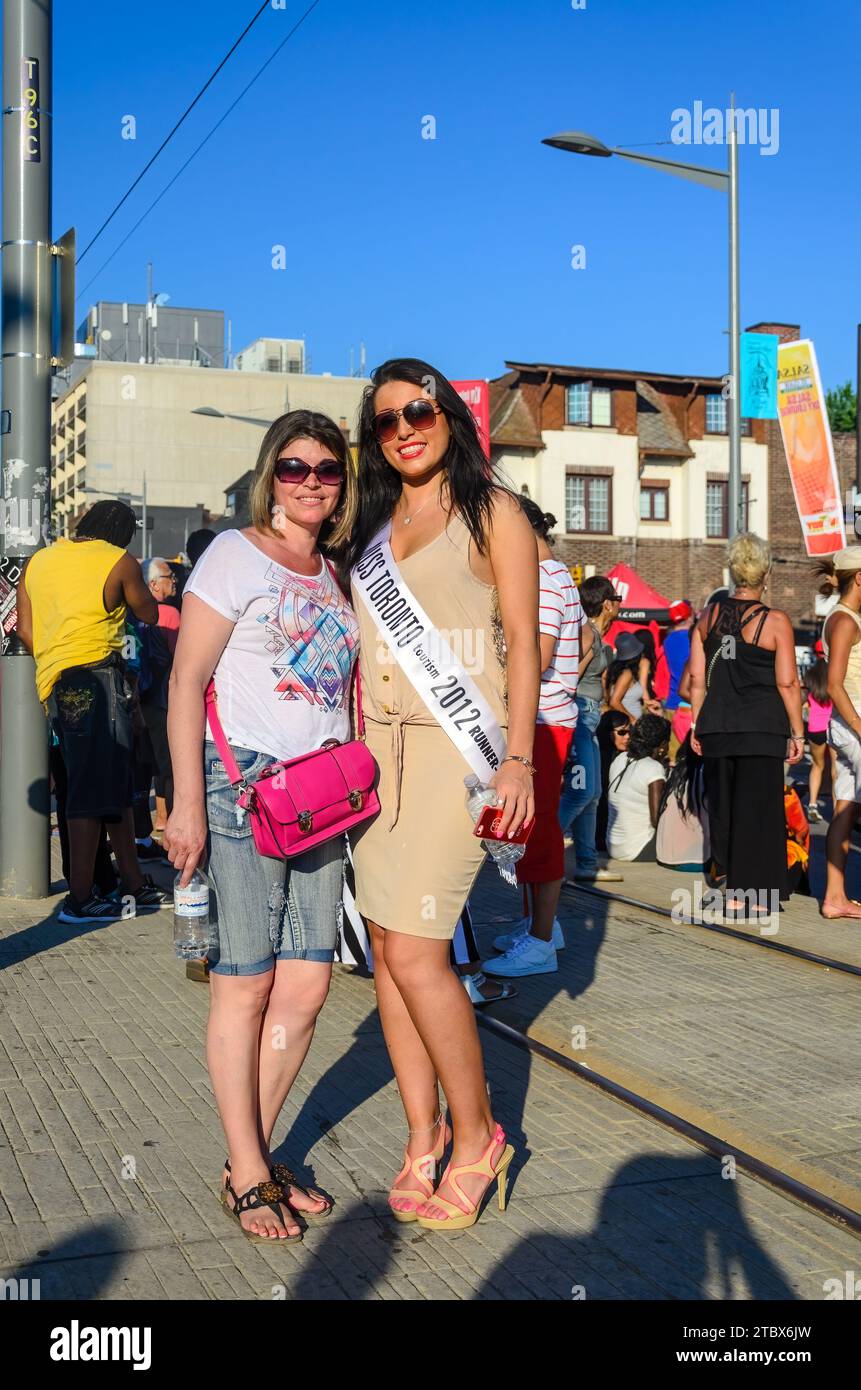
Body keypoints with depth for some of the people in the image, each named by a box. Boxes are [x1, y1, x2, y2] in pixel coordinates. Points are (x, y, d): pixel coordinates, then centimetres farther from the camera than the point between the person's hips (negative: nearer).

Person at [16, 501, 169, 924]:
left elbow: (25, 628, 12)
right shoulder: (120, 562, 0)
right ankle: (80, 899, -7)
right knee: (93, 790, -6)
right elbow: (150, 615, 12)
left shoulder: (38, 560, 16)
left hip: (52, 682, 7)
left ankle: (134, 882, 20)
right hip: (94, 678, -7)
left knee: (115, 787, 14)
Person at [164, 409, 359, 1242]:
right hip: (244, 782, -6)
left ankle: (254, 1157, 20)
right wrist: (187, 803, -13)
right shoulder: (236, 554, -3)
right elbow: (186, 681, -7)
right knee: (245, 984, -1)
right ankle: (247, 1178, 9)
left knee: (306, 987, 5)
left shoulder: (335, 575, 16)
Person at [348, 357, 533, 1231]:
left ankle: (476, 1137, 7)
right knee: (387, 947, 5)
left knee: (415, 953, -11)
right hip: (379, 746, 6)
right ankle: (423, 1133, 18)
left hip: (457, 747, -6)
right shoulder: (375, 524, 16)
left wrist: (517, 760, -12)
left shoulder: (490, 511, 0)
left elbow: (523, 642, -4)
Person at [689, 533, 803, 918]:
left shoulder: (709, 616, 5)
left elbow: (697, 678, 7)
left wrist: (698, 722, 14)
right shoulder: (775, 621, -7)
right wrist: (797, 732, -1)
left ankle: (729, 886, 16)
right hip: (761, 729, -4)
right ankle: (753, 895, 5)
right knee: (758, 808, 2)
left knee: (722, 806, 12)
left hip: (716, 727, 4)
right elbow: (787, 683, -8)